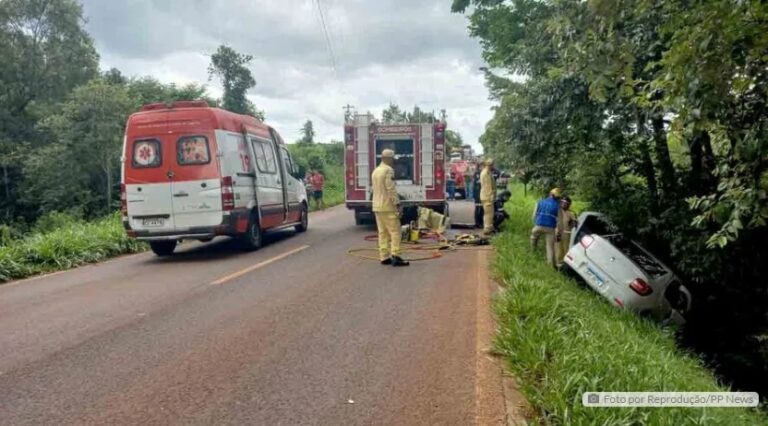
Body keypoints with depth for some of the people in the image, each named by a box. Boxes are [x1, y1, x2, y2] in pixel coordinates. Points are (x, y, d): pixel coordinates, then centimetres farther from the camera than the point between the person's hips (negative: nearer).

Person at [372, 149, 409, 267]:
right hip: (388, 207, -9)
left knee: (383, 233, 10)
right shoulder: (388, 170, -13)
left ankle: (384, 257, 10)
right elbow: (391, 190, -19)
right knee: (395, 232, -6)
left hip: (377, 207, 9)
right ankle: (395, 257, -11)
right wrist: (397, 204, -17)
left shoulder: (375, 171, 16)